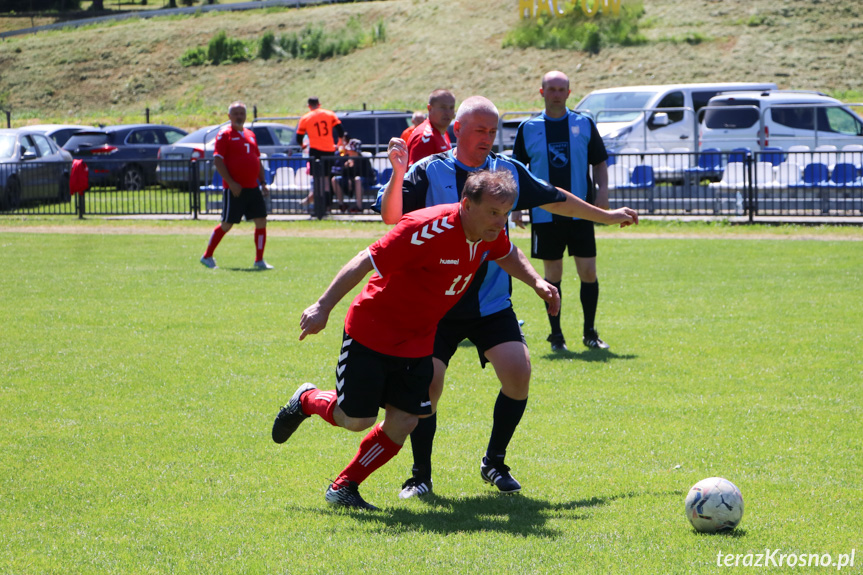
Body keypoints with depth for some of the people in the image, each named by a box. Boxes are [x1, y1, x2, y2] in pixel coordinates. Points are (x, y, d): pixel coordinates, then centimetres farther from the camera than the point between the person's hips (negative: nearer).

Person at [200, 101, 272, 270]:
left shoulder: (250, 135, 16)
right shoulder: (225, 134, -6)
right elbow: (217, 161, -12)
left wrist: (263, 182, 11)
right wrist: (231, 183, -19)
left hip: (253, 188, 6)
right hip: (235, 189, -6)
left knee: (261, 221, 0)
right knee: (227, 224, -2)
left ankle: (259, 261, 6)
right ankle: (207, 257, 13)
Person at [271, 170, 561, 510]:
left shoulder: (491, 233, -7)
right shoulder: (428, 228, -31)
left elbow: (507, 255, 20)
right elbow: (365, 262, -27)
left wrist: (536, 282, 6)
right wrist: (323, 307, -28)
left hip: (416, 342, 6)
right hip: (371, 333, -6)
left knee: (403, 423, -2)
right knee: (356, 420, -1)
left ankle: (344, 487, 15)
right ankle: (307, 401, 32)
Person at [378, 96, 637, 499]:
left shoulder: (509, 172, 6)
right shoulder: (430, 172, -5)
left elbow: (554, 199, 22)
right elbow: (391, 216, -16)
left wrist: (606, 216, 31)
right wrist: (398, 174, -31)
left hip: (492, 303, 3)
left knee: (518, 374, -14)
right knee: (427, 385, -13)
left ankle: (494, 463, 7)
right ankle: (421, 476, 7)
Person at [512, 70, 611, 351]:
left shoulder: (584, 124, 5)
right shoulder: (528, 128, 4)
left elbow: (599, 162, 11)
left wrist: (602, 191, -3)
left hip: (580, 213, 0)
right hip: (544, 215, 0)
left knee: (588, 272, -2)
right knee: (552, 275, 3)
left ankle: (590, 333, 11)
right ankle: (556, 335, 12)